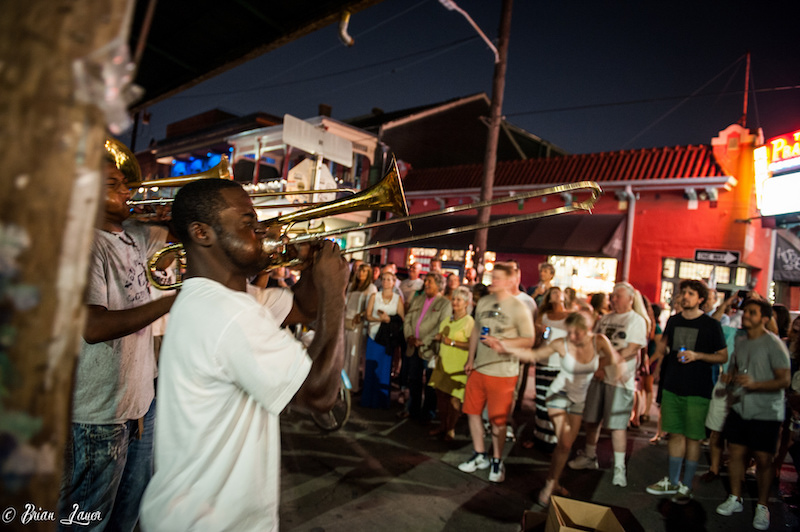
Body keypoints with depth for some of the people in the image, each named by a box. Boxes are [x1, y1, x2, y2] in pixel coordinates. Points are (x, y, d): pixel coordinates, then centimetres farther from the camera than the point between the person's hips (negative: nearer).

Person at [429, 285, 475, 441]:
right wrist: (439, 338, 5)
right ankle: (442, 426, 25)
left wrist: (453, 342, -19)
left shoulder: (469, 322, -10)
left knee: (454, 398, -3)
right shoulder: (446, 320, 14)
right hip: (443, 363, 7)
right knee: (440, 394, 10)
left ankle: (451, 429, 13)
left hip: (458, 367, -7)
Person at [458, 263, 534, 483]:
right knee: (472, 411, 12)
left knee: (498, 419, 4)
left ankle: (497, 461, 25)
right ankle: (479, 455, 31)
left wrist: (501, 342, -20)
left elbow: (529, 340, -9)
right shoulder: (483, 302, 5)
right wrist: (470, 359, 11)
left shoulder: (518, 307, -10)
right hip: (479, 368, 6)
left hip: (503, 372, -5)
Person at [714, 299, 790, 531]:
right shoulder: (740, 341, 8)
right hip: (740, 407, 5)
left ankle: (762, 506, 20)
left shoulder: (774, 343, -12)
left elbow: (784, 380, -15)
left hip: (766, 412, -5)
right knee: (736, 452, 9)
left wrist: (754, 384, -27)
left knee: (763, 459, 2)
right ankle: (735, 499, 24)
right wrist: (729, 377, 1)